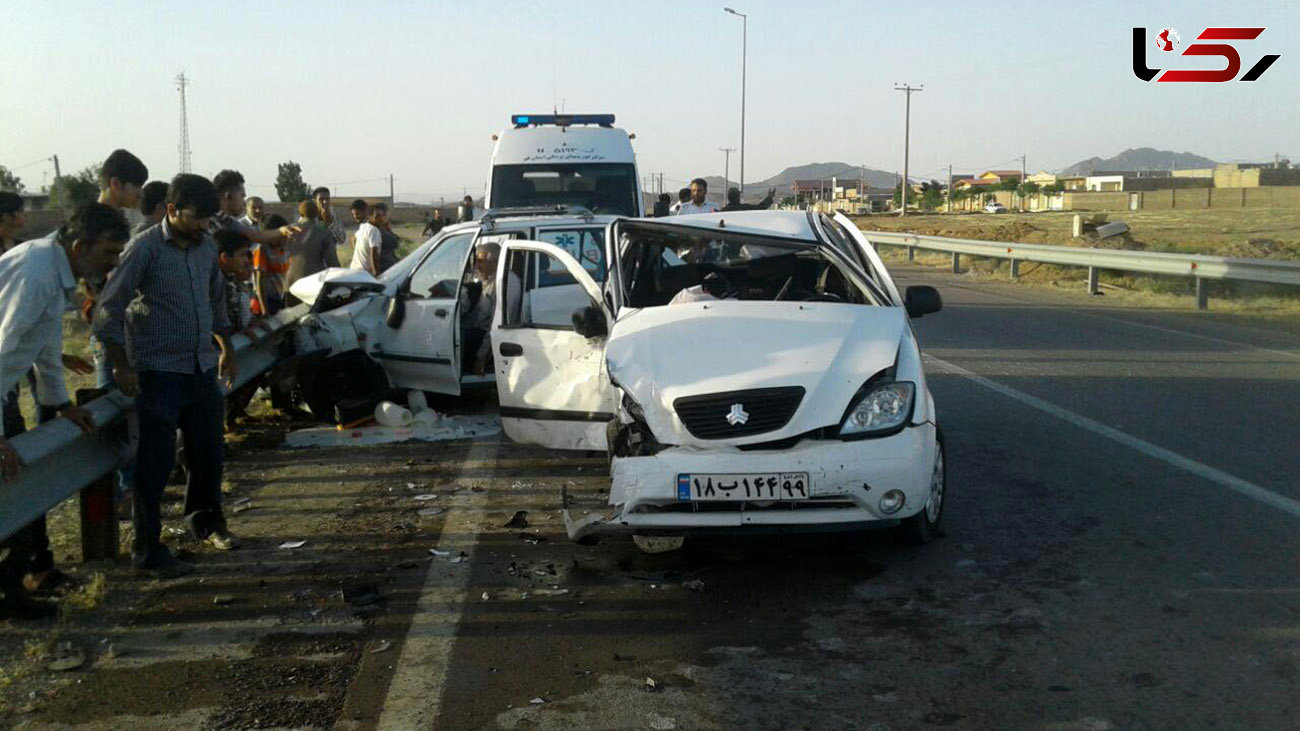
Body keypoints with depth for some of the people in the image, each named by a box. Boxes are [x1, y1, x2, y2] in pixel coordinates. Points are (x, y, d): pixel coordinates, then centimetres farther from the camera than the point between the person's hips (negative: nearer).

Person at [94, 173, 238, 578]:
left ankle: (206, 521, 37)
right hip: (159, 372, -6)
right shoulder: (145, 248, -12)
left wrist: (225, 349, 24)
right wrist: (121, 366, -13)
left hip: (202, 367, 6)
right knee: (156, 460, -3)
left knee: (208, 451, 16)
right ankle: (148, 551, 6)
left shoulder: (206, 247, 7)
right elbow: (109, 310, -12)